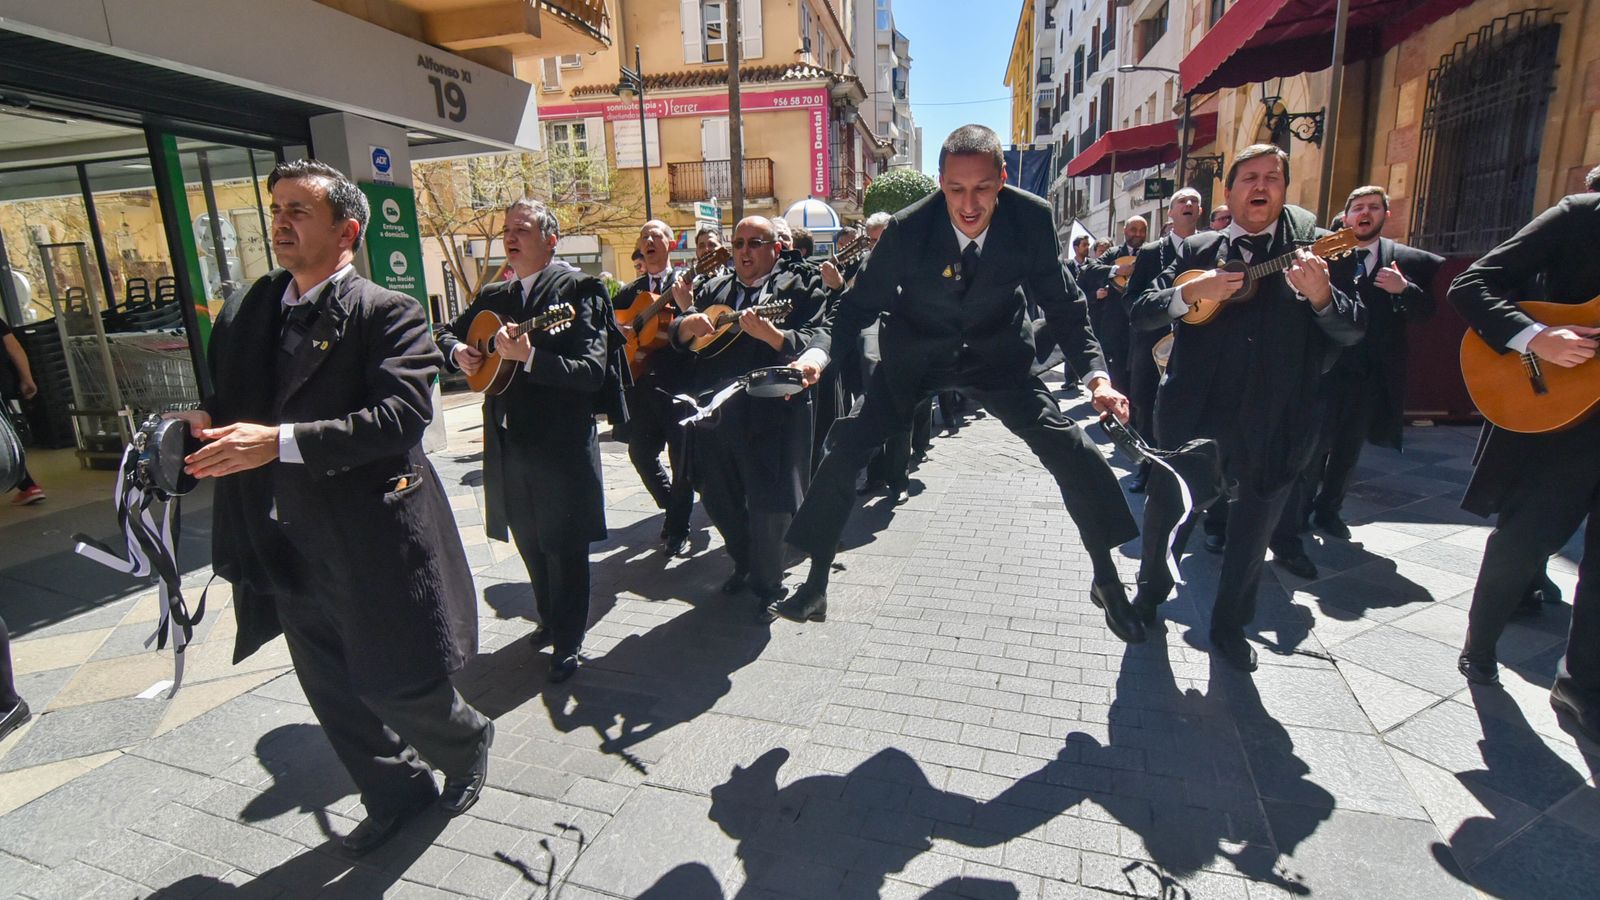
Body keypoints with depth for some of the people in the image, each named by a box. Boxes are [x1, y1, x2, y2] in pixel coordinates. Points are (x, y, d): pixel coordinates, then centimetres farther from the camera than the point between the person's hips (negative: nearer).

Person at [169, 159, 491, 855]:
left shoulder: (388, 314, -12)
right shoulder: (243, 314, 9)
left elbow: (403, 414, -24)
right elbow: (230, 405, 15)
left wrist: (280, 441, -28)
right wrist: (203, 422, -7)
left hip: (373, 542, -7)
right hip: (285, 548, 7)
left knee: (398, 686, 5)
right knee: (333, 694, 19)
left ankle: (466, 745, 39)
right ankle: (395, 793, 43)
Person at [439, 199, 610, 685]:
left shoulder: (578, 289, -9)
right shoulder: (492, 296, 11)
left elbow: (591, 372, -19)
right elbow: (448, 333, 27)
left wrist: (528, 356, -31)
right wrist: (456, 350, 3)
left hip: (561, 443, -6)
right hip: (508, 441, 7)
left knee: (563, 547, 4)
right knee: (530, 544, 18)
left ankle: (567, 642, 21)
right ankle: (550, 619, 39)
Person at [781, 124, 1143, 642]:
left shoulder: (1032, 218, -19)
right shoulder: (908, 229, -22)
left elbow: (1062, 302, -7)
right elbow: (861, 302, -13)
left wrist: (1095, 373, -20)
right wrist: (820, 349, -31)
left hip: (996, 355, 1)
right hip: (915, 356, 0)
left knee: (1074, 453, -9)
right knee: (844, 451, -12)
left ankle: (1106, 579, 16)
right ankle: (816, 585, 6)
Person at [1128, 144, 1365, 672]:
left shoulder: (1313, 248, 3)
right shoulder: (1197, 250, 4)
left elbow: (1355, 331, -3)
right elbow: (1141, 314, -4)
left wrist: (1321, 295, -23)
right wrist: (1192, 291, -20)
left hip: (1275, 424, 1)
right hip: (1194, 414, 0)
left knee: (1250, 538, 14)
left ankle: (1229, 627, 35)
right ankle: (1149, 594, 40)